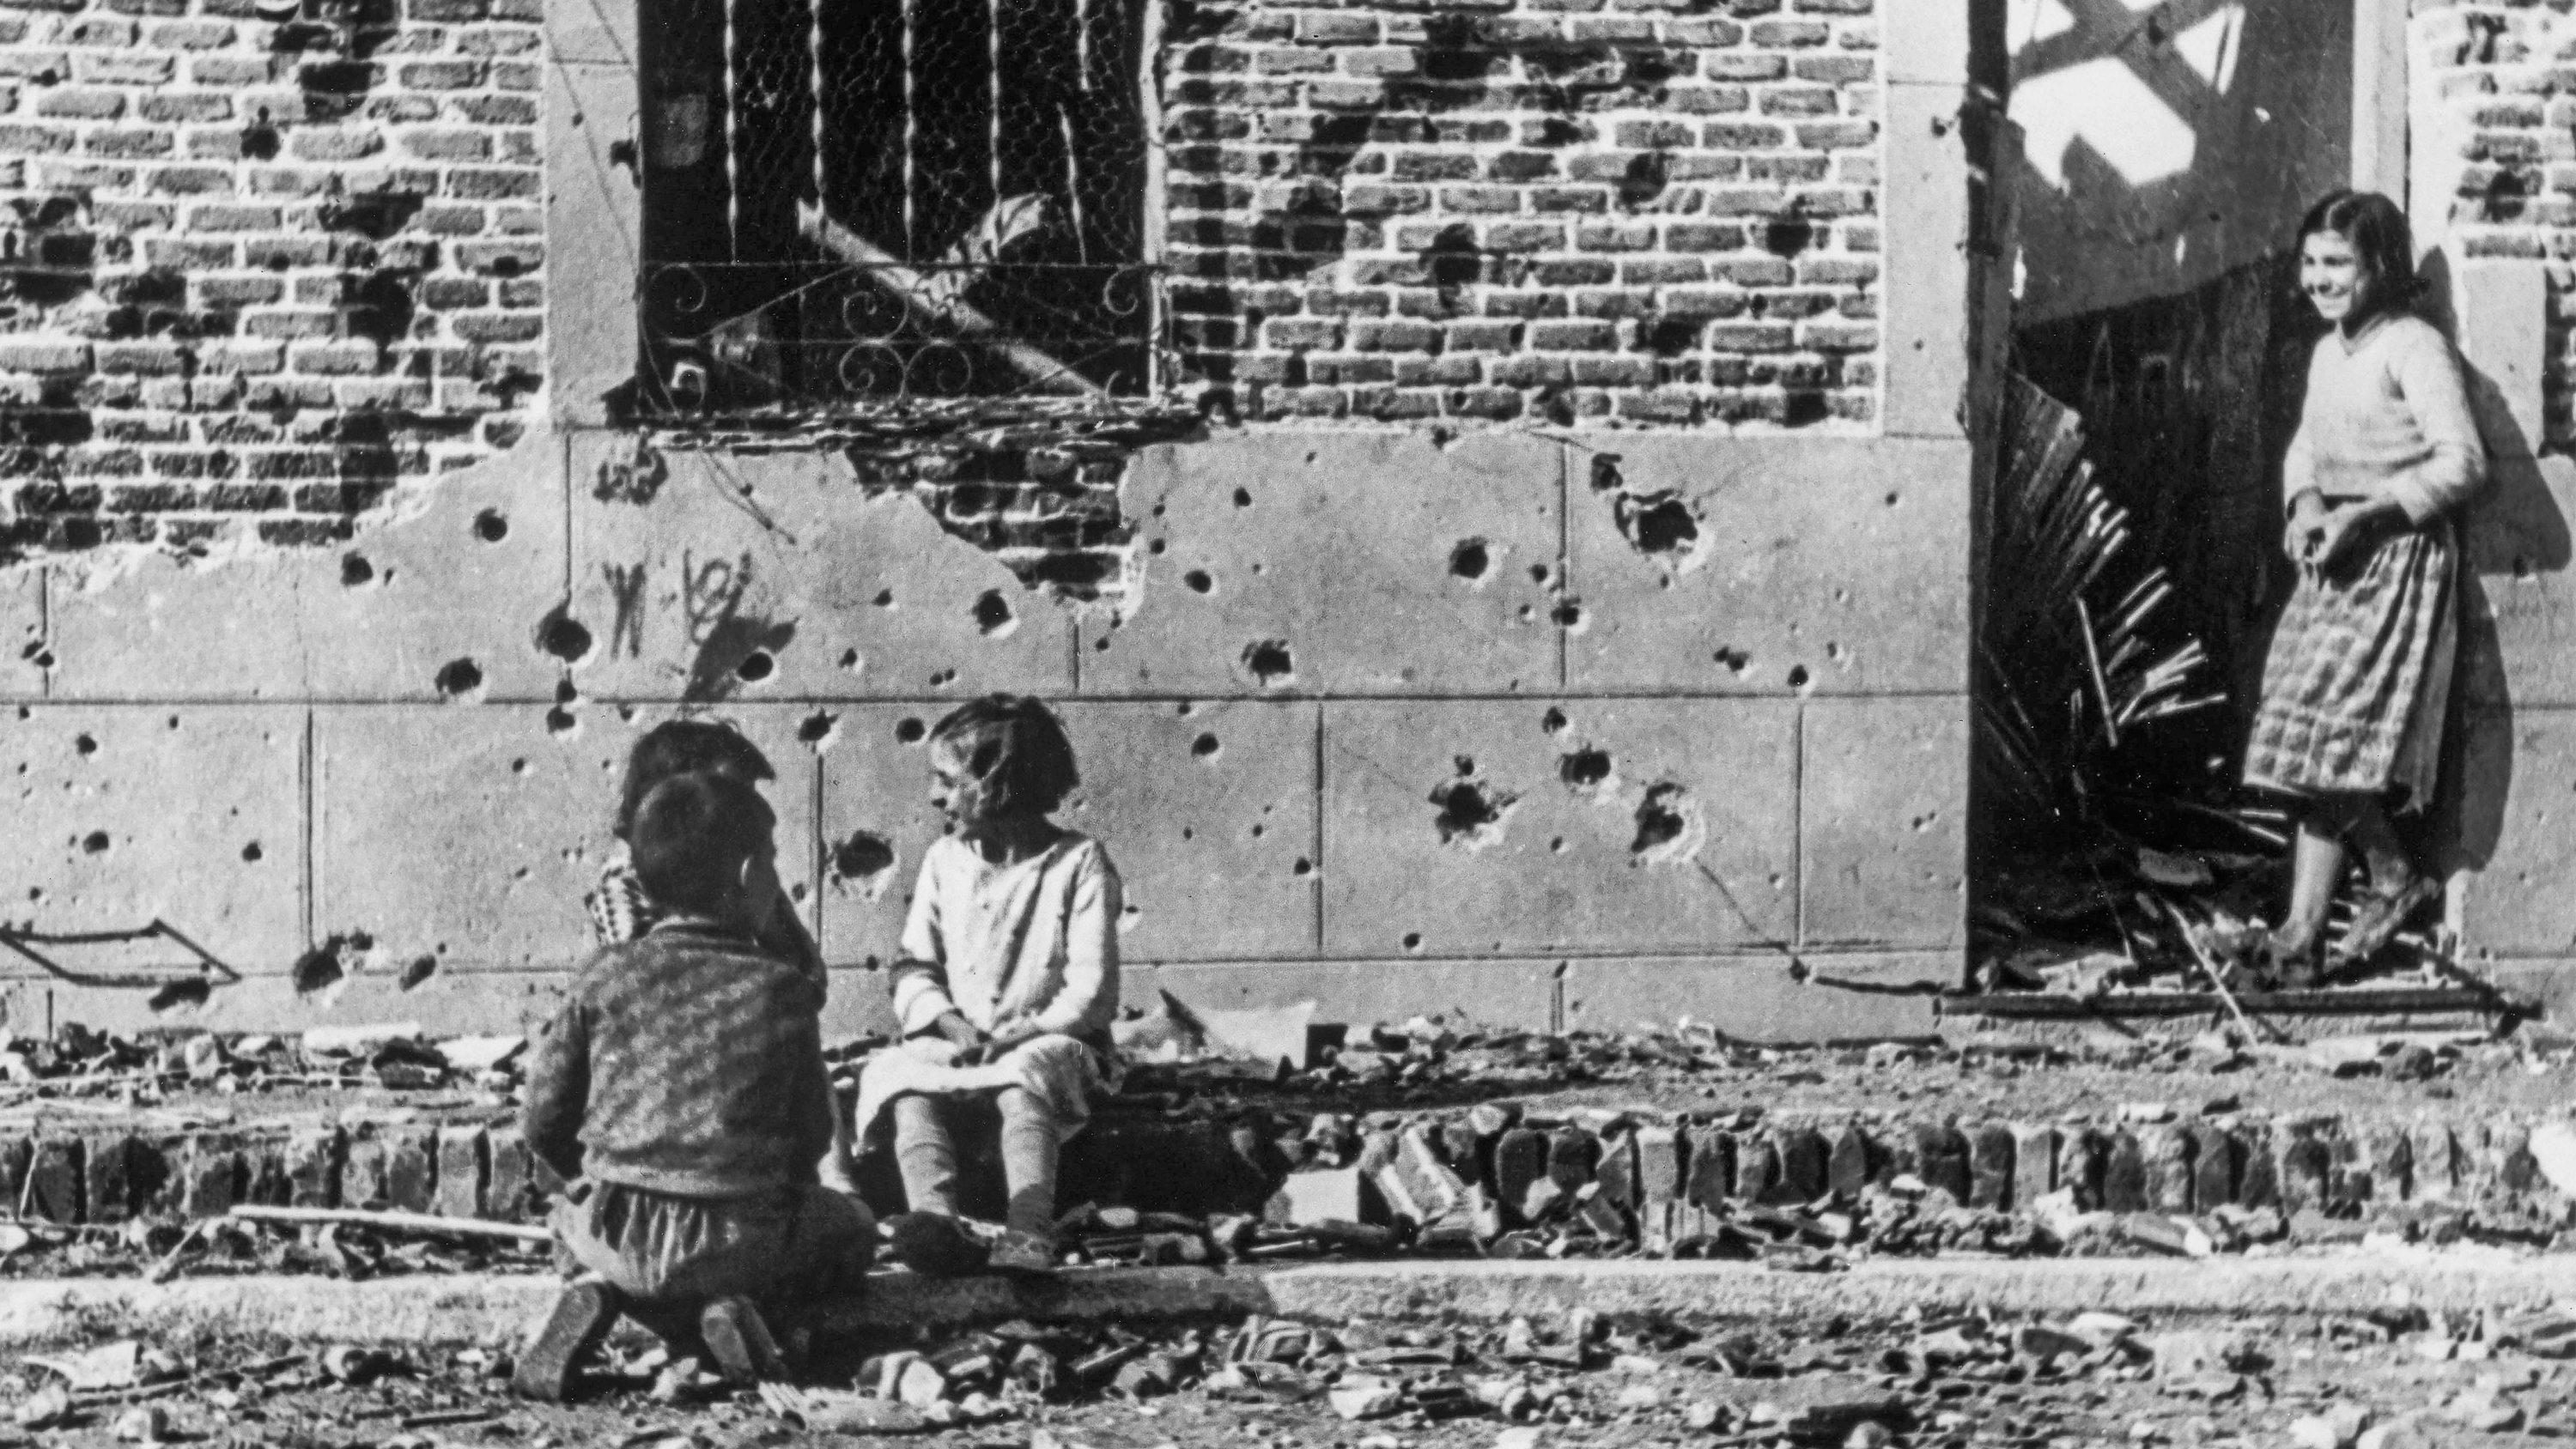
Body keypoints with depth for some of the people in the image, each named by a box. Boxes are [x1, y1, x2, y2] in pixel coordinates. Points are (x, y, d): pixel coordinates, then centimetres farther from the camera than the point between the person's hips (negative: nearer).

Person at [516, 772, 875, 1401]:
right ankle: (731, 1304, -3)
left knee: (572, 1215, 38)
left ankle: (606, 1294, 0)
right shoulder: (782, 990, -2)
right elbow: (812, 1135, 3)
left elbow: (543, 1120, 4)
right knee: (852, 1228, 27)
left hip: (616, 1231, 2)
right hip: (739, 1239, -2)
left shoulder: (604, 976, 2)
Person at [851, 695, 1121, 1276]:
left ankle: (1028, 1235, -53)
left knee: (1023, 1082, -38)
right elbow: (913, 968, 11)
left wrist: (1020, 1033, -20)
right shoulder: (943, 861, 13)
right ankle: (936, 1221, -49)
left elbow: (1092, 989, -7)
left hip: (1045, 1043, -4)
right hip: (953, 1047, 4)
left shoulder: (1079, 863, -2)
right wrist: (947, 1021, -10)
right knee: (905, 1082, -28)